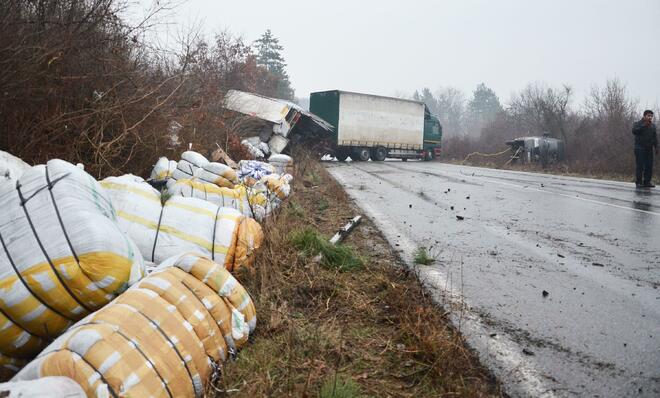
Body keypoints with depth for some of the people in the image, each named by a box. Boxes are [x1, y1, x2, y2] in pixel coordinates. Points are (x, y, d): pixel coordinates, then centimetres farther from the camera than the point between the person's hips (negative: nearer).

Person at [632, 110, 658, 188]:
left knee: (649, 166, 1)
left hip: (649, 149, 5)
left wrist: (656, 147, 6)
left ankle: (647, 182, 6)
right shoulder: (637, 124, 3)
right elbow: (634, 131, -17)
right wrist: (644, 126, -18)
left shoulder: (653, 126, 17)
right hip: (640, 148, -5)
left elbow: (655, 137, 15)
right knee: (639, 166, -8)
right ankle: (638, 182, -4)